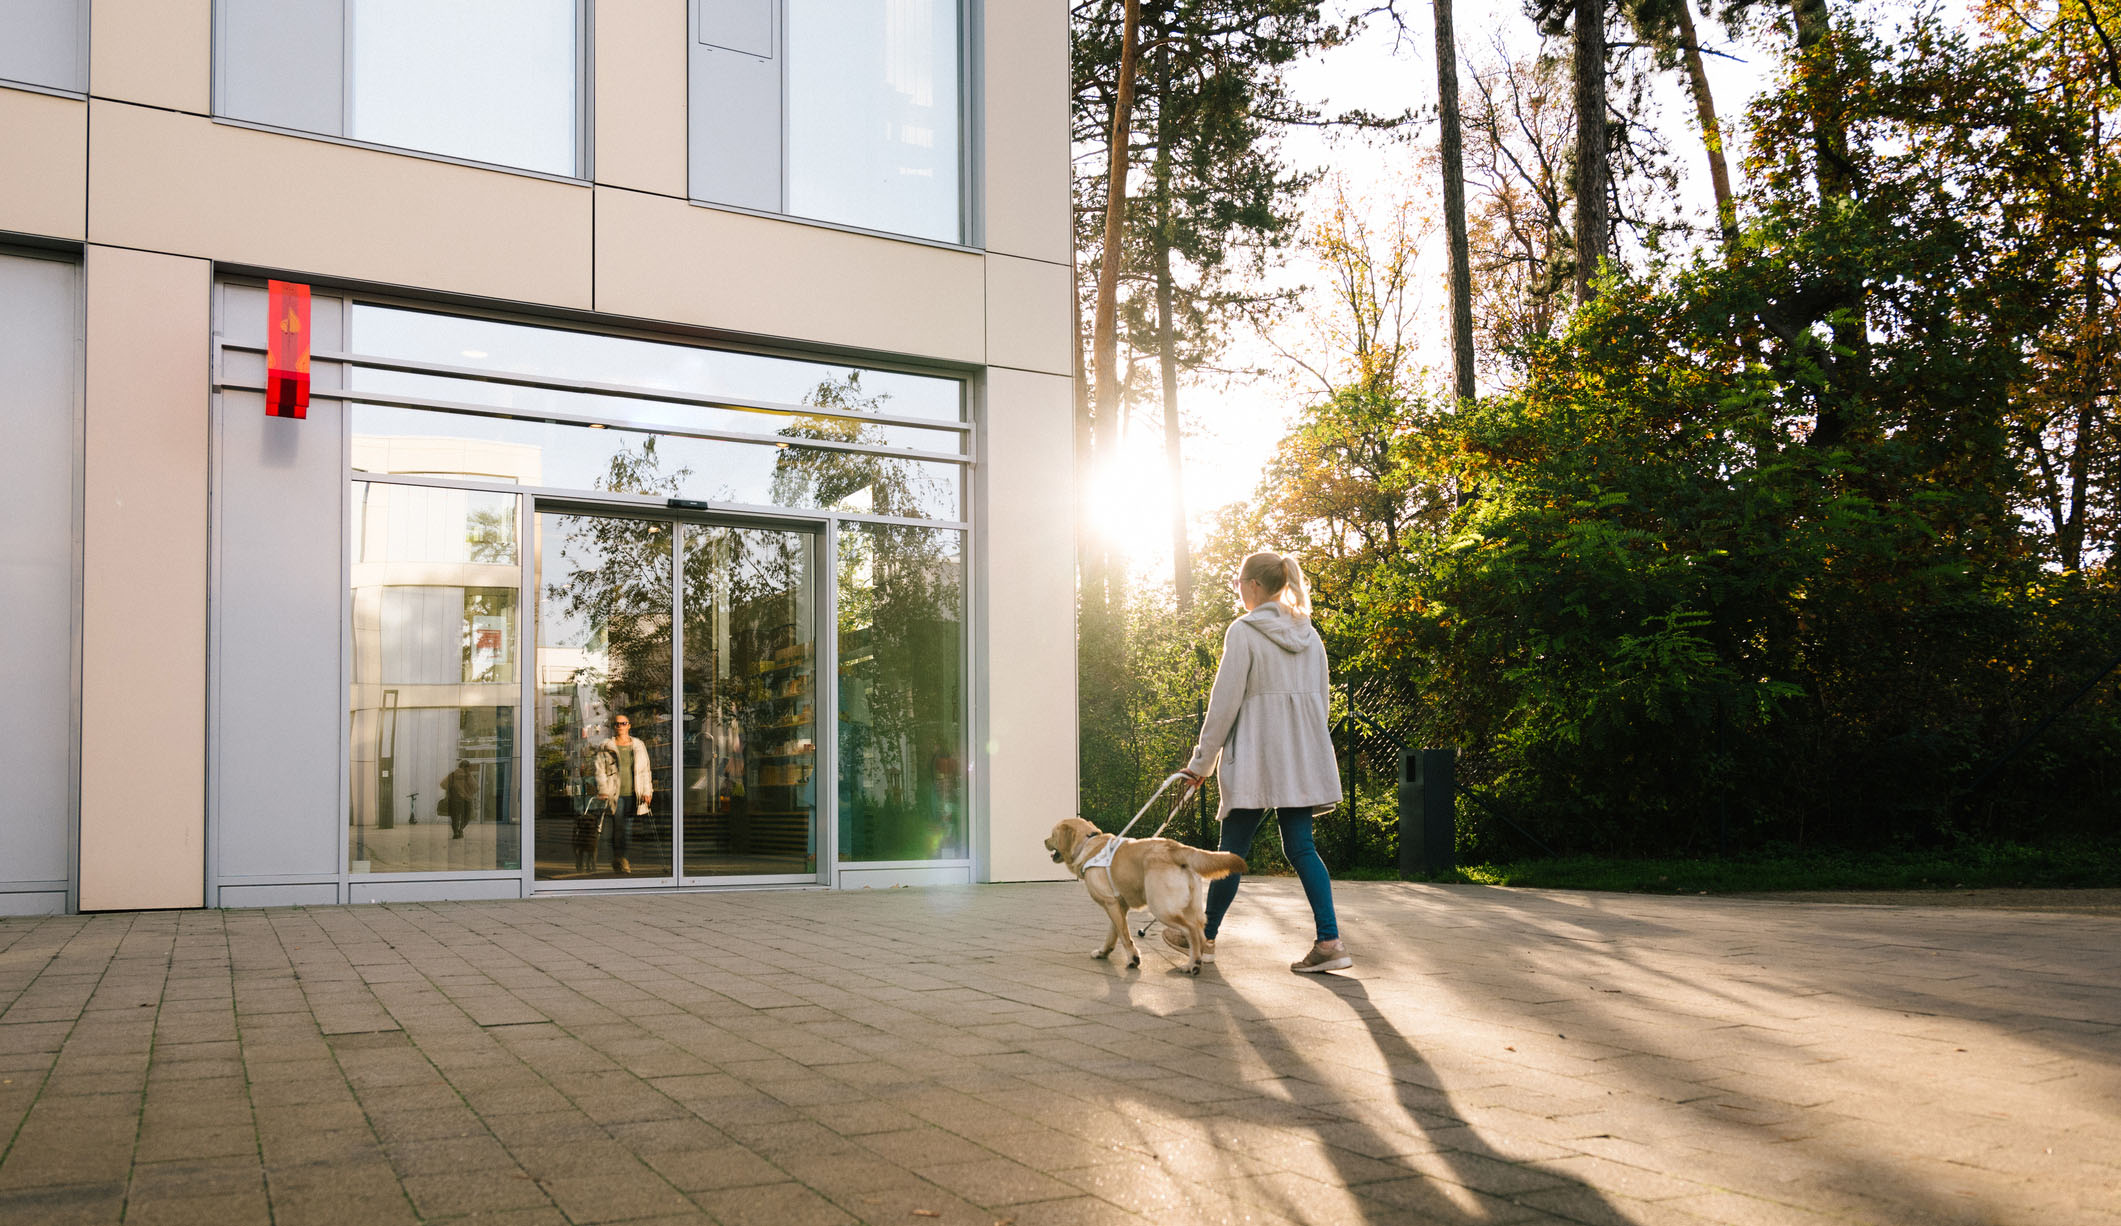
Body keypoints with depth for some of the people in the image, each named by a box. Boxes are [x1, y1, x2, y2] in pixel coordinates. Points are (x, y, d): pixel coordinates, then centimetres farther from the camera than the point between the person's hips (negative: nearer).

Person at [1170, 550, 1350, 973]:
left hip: (1257, 756, -6)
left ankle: (1205, 937, 18)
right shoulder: (1309, 634, 12)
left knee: (1234, 849, 4)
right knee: (1301, 847, 6)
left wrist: (1202, 761, -2)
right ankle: (1330, 940, -6)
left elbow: (1225, 703, -10)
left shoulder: (1243, 632, -8)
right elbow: (1319, 698, 16)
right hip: (1302, 757, 6)